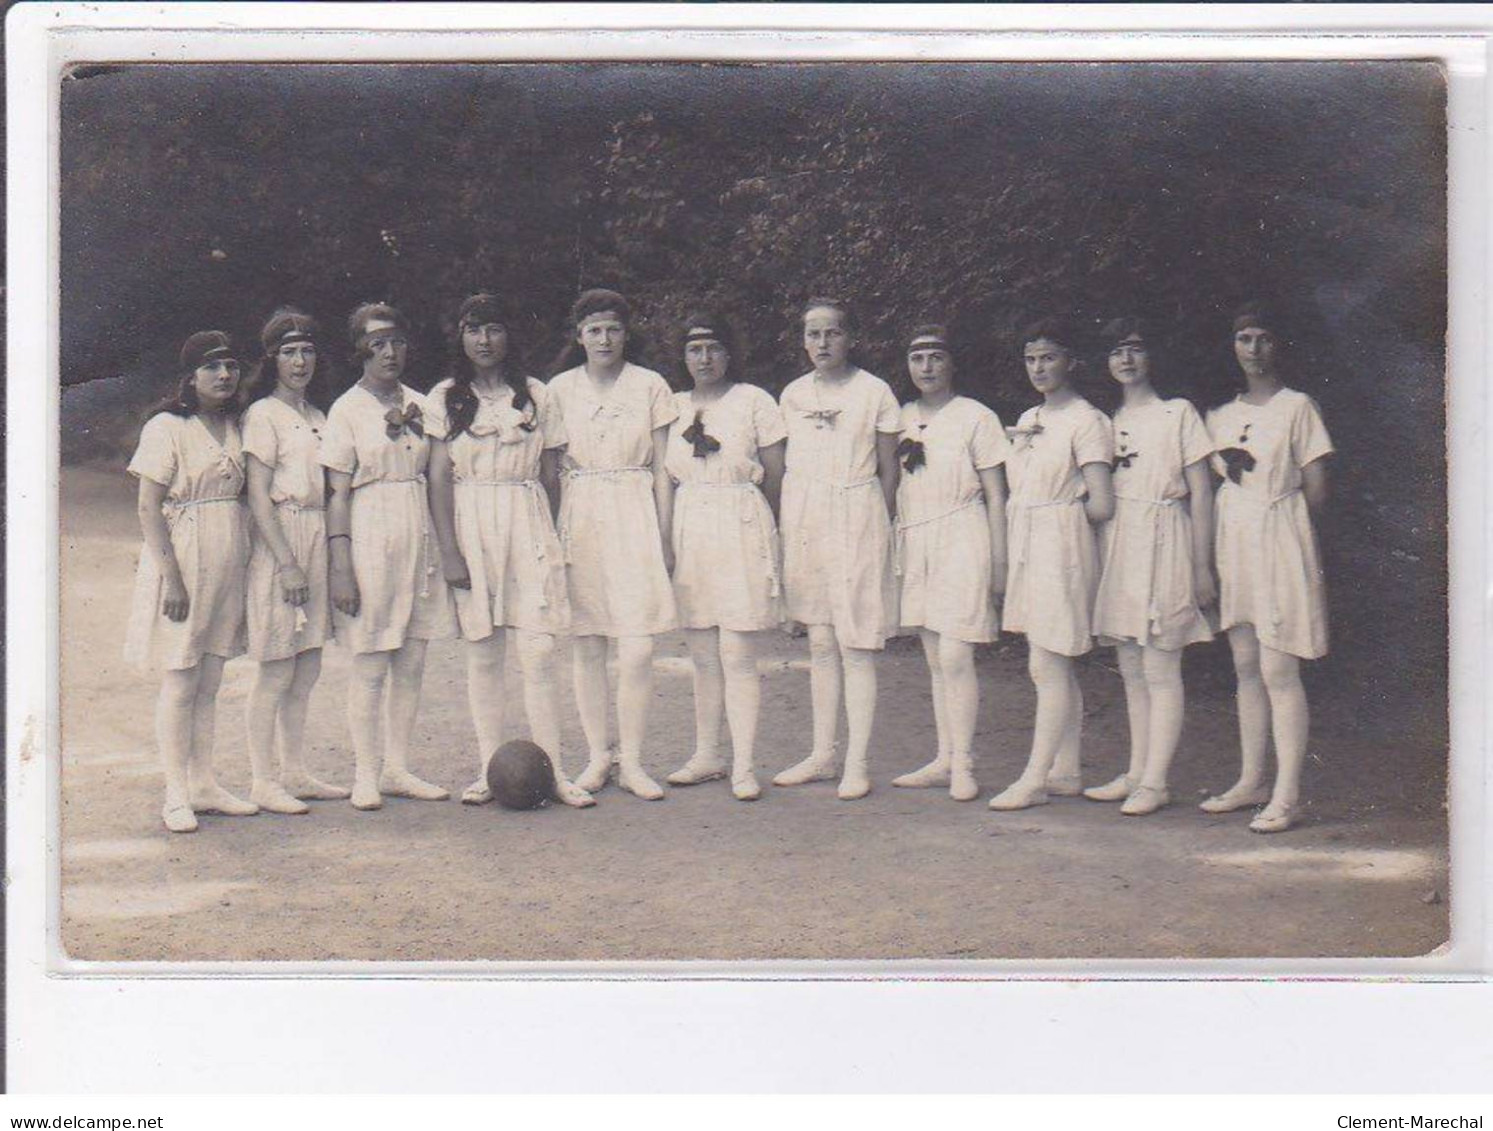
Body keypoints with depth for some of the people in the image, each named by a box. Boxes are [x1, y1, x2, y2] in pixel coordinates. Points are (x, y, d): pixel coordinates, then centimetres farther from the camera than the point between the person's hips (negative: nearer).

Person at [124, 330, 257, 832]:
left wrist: (246, 564, 11)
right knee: (180, 682, -1)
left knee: (209, 682, 11)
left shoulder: (235, 427, 11)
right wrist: (171, 577, -18)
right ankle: (176, 793, 6)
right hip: (183, 560, -6)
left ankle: (203, 784, 19)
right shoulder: (167, 427, -8)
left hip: (227, 565, 6)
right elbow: (149, 509, -12)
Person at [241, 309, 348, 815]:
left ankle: (295, 773, 18)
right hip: (278, 543, -7)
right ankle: (263, 782, 2)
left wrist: (324, 558, 12)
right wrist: (287, 563, -18)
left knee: (306, 672, 10)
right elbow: (258, 496, -12)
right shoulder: (263, 415, -6)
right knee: (276, 673, -5)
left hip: (317, 543, 7)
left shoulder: (317, 417, 16)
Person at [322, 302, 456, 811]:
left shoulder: (419, 405, 11)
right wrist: (341, 567, -14)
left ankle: (396, 768, 16)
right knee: (370, 667, -1)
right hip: (369, 539, -5)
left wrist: (441, 548, 12)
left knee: (411, 664, 7)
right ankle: (366, 775, 8)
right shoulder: (347, 410, -4)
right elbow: (337, 493, -7)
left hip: (418, 539, 5)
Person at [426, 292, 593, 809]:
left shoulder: (535, 396, 9)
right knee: (482, 655, 3)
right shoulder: (444, 398, 5)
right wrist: (449, 549, -9)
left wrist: (546, 535, 10)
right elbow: (439, 477, -1)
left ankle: (553, 770, -3)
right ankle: (488, 768, 9)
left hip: (528, 526, 0)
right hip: (470, 527, 0)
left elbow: (551, 476, 12)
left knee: (539, 653, -7)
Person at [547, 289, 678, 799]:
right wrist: (552, 532, 4)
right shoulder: (559, 389, 8)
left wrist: (664, 538, 2)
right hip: (578, 521, 1)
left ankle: (632, 762, 2)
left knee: (638, 650, -8)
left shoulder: (650, 386, 5)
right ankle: (598, 754, 14)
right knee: (587, 647, 4)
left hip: (635, 518, -1)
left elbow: (662, 469, 6)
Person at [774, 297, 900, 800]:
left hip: (856, 518, -5)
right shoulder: (792, 395, 10)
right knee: (819, 641, 10)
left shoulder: (874, 392, -3)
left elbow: (888, 470, 2)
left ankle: (856, 763, 0)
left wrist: (878, 527, -1)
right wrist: (789, 525, 9)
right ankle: (822, 754, 17)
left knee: (855, 645, -5)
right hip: (804, 521, 5)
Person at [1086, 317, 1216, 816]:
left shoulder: (1178, 414, 0)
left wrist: (1202, 566, -7)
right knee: (1132, 671, 9)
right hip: (1117, 545, 6)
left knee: (1161, 671, -6)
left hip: (1163, 545, -6)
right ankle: (1136, 773, 15)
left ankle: (1155, 782, -4)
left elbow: (1200, 492, -3)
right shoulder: (1110, 421, 15)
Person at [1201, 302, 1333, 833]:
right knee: (1246, 669, 10)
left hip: (1280, 544, -6)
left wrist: (1273, 518, 1)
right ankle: (1252, 782, 17)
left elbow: (1316, 491, -4)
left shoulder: (1297, 408, -2)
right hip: (1233, 545, 6)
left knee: (1278, 672, -10)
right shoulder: (1220, 416, 14)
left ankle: (1286, 795, -8)